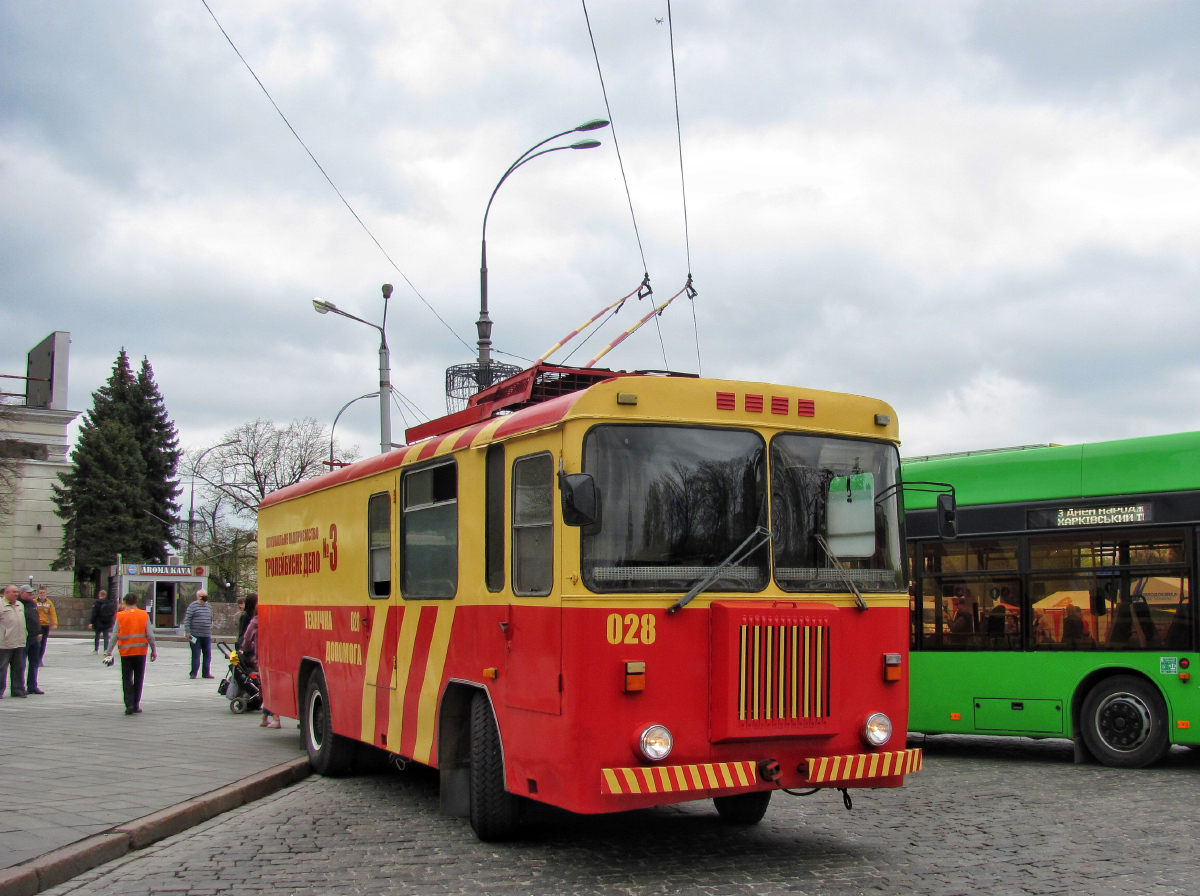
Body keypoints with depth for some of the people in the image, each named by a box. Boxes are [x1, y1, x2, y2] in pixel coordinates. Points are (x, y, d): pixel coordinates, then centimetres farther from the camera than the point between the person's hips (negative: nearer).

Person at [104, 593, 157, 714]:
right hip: (141, 651, 1)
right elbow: (150, 635, 0)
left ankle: (129, 704, -11)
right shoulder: (144, 615, 2)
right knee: (138, 679, 11)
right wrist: (153, 650, 7)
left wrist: (108, 652, 3)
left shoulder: (120, 616, 0)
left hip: (125, 652, -1)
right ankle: (136, 705, 13)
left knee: (126, 679, 4)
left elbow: (114, 635, -1)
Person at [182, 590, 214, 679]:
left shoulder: (208, 607, 15)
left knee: (208, 655, 6)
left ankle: (206, 673, 14)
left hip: (207, 636, 6)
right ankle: (193, 673, 6)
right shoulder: (193, 606, -5)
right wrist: (188, 632, -13)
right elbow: (187, 620, -8)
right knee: (196, 655, -1)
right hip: (195, 635, -6)